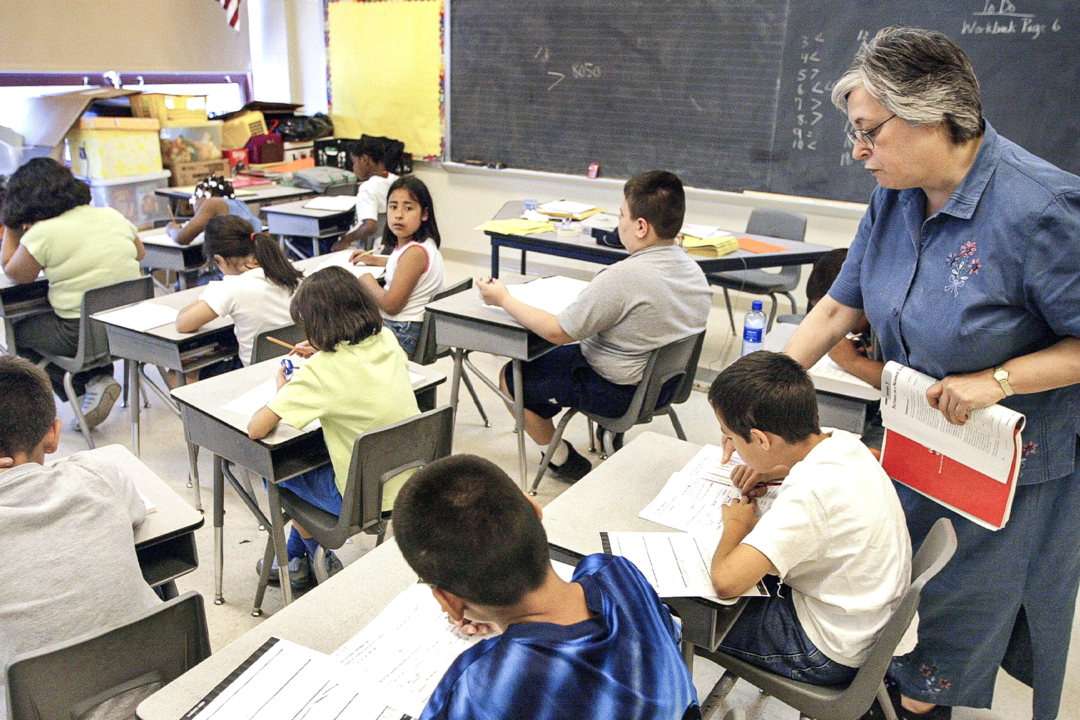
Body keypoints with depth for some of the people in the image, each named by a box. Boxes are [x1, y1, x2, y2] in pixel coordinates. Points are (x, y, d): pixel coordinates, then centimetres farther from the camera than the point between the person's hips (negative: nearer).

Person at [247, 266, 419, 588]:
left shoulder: (322, 371, -24)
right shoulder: (386, 340, -4)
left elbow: (255, 429, -23)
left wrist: (283, 391, -4)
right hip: (412, 484, 7)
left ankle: (321, 562, 35)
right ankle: (296, 555, 43)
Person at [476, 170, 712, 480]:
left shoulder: (622, 278, -31)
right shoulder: (694, 270, -6)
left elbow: (559, 332, -22)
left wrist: (504, 299, -10)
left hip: (617, 393, -8)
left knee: (512, 376, 10)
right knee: (564, 355, 32)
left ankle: (564, 462, 20)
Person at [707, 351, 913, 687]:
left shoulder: (809, 496, -35)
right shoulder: (842, 441, -9)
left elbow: (726, 581, -40)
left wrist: (736, 525, -19)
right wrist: (774, 470, 3)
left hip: (833, 653, -8)